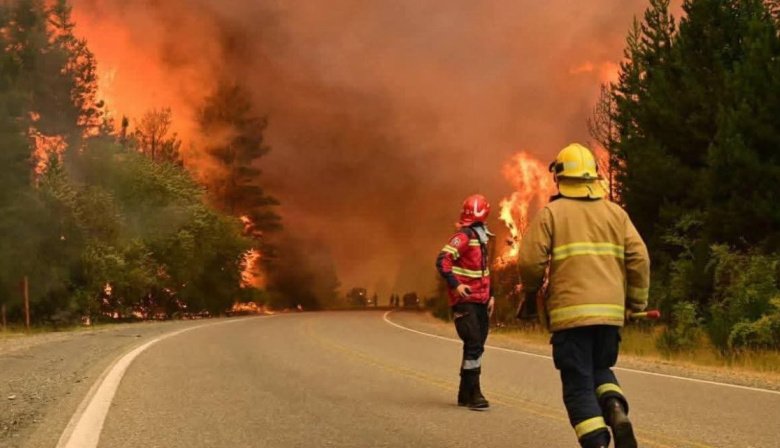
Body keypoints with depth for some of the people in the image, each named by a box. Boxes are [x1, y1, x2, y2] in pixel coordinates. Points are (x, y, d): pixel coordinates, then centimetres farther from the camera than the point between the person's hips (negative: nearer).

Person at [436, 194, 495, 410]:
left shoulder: (481, 238, 17)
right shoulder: (463, 237, -11)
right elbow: (442, 261, -22)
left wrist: (490, 295, 20)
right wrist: (455, 284, -32)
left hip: (480, 302, 9)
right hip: (465, 301, -9)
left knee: (476, 346, 11)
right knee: (474, 345, -13)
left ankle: (465, 394, 19)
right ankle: (473, 394, -9)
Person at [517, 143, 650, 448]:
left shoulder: (551, 213, 1)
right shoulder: (616, 212, 11)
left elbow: (531, 261, -5)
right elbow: (639, 259, 3)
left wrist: (530, 294, 13)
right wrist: (637, 303, 12)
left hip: (570, 313, -3)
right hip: (610, 311, 4)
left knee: (579, 386, 3)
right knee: (601, 369, 23)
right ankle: (616, 411, -5)